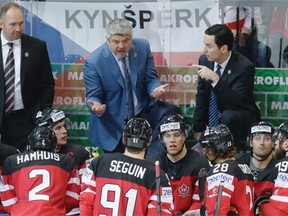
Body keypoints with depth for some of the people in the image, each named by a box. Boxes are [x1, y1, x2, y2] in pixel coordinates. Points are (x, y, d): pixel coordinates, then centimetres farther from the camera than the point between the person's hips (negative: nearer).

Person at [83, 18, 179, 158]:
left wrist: (155, 90, -25)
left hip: (143, 111, 3)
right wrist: (96, 107, -35)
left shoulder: (143, 47, -7)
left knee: (170, 111, -25)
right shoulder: (93, 62, -16)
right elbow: (93, 96, -11)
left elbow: (150, 79, -1)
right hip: (114, 123, -2)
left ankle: (152, 155, -21)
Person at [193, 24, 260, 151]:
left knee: (228, 116, -36)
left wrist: (215, 79, -41)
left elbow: (235, 103, -32)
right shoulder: (204, 60, -7)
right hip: (213, 120, 6)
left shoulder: (244, 67, -23)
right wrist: (198, 129, -3)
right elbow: (201, 96, 1)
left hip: (241, 119, -6)